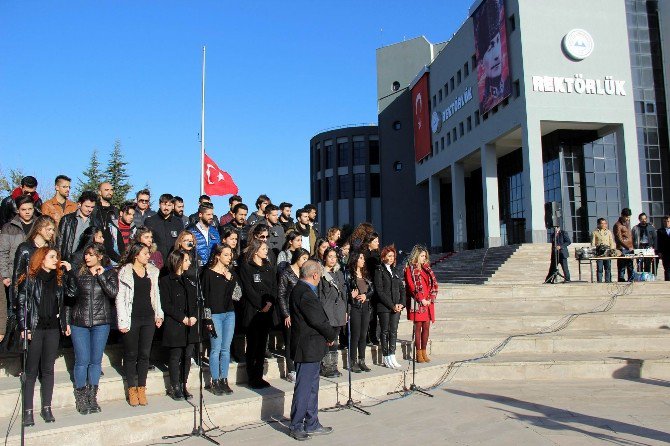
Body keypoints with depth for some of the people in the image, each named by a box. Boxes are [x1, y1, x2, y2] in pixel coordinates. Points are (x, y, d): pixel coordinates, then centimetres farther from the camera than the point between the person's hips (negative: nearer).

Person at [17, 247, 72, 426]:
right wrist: (24, 328, -12)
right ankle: (28, 411, 7)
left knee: (48, 369, 8)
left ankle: (46, 408, 15)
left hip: (53, 329, 4)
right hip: (34, 329, -3)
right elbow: (22, 304, -6)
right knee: (31, 371, 2)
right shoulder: (29, 279, -3)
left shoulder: (59, 278, 8)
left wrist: (65, 323, 5)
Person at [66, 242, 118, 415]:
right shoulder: (78, 274, 5)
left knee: (96, 361, 7)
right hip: (79, 323, 0)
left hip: (101, 323, 0)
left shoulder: (110, 273, 3)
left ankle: (92, 397, 19)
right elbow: (69, 298, 7)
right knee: (82, 361, -1)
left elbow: (113, 292, -13)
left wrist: (101, 275, -12)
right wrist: (67, 321, 4)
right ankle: (81, 398, 13)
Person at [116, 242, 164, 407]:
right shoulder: (125, 272, -4)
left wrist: (158, 314, 9)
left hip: (148, 319, 4)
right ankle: (132, 389, 16)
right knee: (131, 355, 5)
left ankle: (141, 389, 15)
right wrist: (122, 321, -10)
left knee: (145, 354, 6)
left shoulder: (152, 271, 10)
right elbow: (120, 297, -5)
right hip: (131, 319, -4)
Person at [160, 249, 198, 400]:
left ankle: (183, 386, 16)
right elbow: (166, 305, -8)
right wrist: (183, 318, -12)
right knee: (175, 356, 0)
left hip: (191, 325, 5)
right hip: (174, 325, -5)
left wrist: (194, 317, -4)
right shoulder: (166, 281, -3)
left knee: (188, 356, 5)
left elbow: (197, 301, 13)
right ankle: (175, 387, 12)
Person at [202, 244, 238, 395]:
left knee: (226, 349, 8)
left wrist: (230, 279, -7)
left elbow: (238, 293, 7)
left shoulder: (231, 272, 11)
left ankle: (224, 380, 16)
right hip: (215, 314, -5)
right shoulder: (209, 272, -4)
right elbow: (205, 296, -6)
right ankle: (215, 382, 8)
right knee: (216, 349, -2)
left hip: (230, 313, 5)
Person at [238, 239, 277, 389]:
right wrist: (262, 305, -13)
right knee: (252, 345, -2)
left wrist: (270, 303, -7)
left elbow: (274, 288, 9)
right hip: (252, 310, -5)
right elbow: (248, 289, -9)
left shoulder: (269, 268, 15)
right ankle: (252, 379, 4)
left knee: (262, 344, 8)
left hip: (267, 311, 5)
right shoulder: (246, 267, -2)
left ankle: (259, 377, 15)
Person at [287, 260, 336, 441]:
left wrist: (328, 334, 5)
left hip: (309, 348, 11)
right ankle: (296, 427, 13)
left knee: (311, 388, 17)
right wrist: (332, 335, -6)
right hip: (308, 348, -11)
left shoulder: (299, 289, 11)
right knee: (303, 388, 1)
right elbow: (318, 320, -22)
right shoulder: (305, 293, -21)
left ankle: (312, 424, 27)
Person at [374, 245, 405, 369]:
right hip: (384, 307, -5)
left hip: (397, 306, 6)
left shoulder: (395, 271, 16)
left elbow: (402, 289, 14)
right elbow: (380, 291, -11)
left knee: (394, 331, 4)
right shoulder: (379, 270, -4)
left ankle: (392, 357, 8)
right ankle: (386, 358, 6)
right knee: (385, 331, 0)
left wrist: (401, 304, -2)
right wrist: (392, 305, -13)